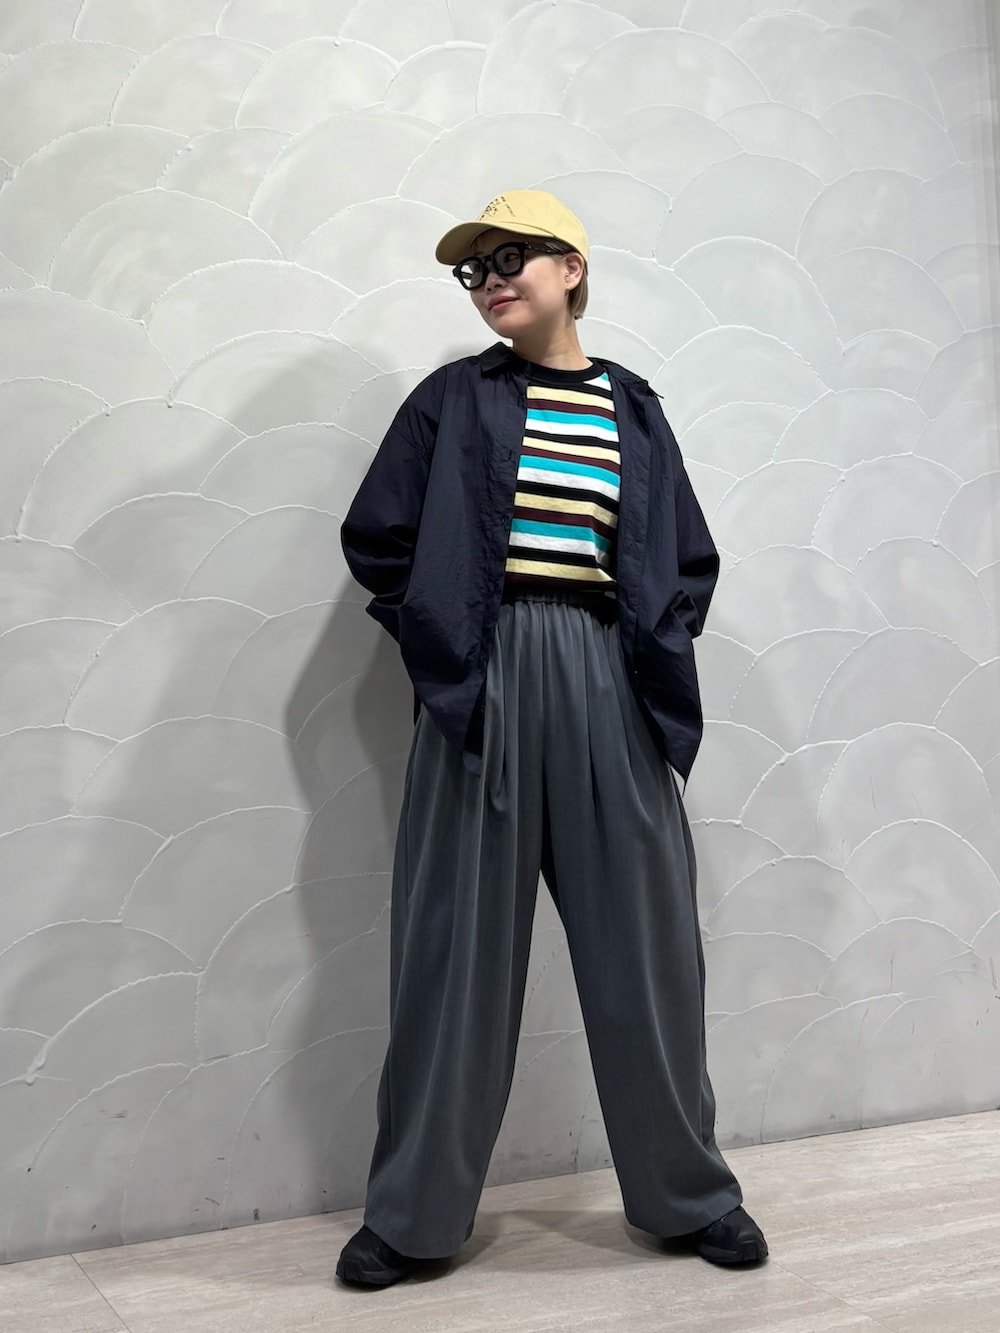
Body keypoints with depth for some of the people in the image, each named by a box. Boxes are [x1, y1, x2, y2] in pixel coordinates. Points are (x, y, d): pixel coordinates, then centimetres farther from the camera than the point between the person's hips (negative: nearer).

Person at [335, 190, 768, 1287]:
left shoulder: (632, 409, 13)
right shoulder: (452, 401, 8)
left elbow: (691, 563, 16)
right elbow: (377, 539, 6)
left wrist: (657, 649, 3)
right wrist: (439, 644, 0)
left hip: (607, 684, 2)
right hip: (483, 684, -1)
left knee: (643, 943, 6)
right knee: (457, 947, 2)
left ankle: (689, 1193, 24)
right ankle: (412, 1214, 16)